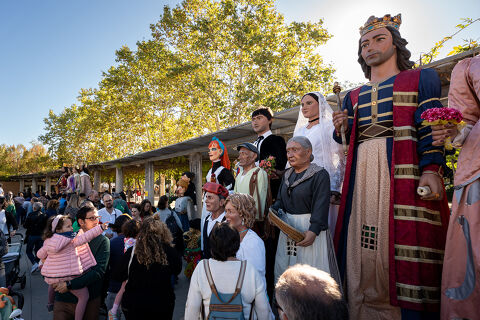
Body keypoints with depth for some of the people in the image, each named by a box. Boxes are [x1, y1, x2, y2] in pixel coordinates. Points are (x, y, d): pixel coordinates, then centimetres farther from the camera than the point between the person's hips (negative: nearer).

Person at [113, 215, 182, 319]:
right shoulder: (170, 252, -20)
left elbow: (120, 276, -3)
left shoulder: (131, 252, -19)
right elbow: (177, 270, 0)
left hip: (133, 304, 0)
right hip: (163, 305, 1)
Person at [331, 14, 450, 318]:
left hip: (406, 170, -4)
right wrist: (341, 129, 2)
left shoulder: (421, 78, 12)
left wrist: (431, 169, -15)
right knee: (364, 249, 3)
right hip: (362, 174, 4)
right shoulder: (354, 96, 23)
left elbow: (430, 127, -2)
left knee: (408, 246, -8)